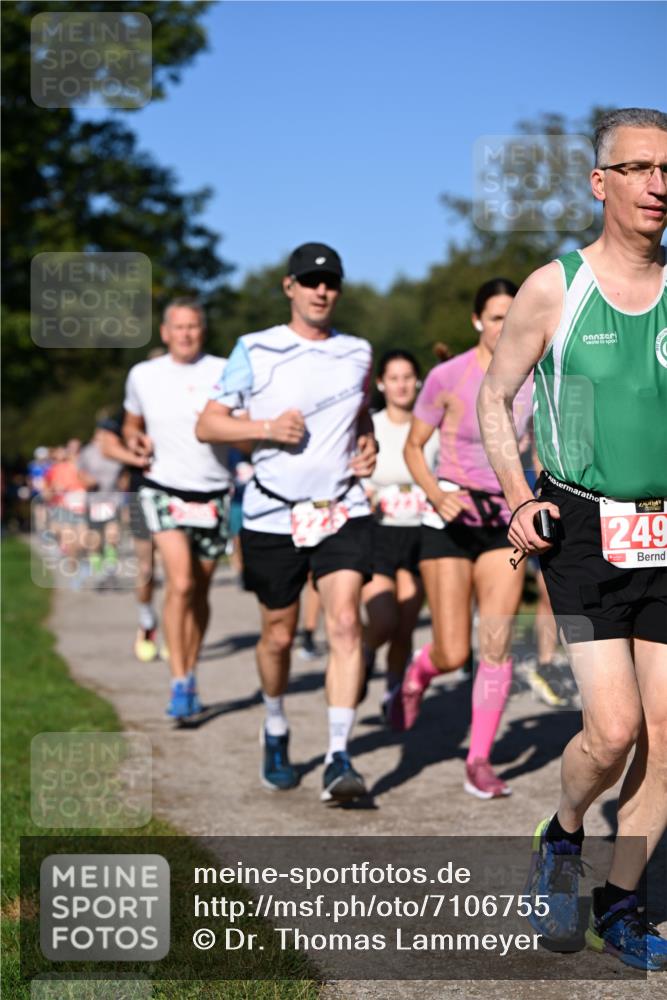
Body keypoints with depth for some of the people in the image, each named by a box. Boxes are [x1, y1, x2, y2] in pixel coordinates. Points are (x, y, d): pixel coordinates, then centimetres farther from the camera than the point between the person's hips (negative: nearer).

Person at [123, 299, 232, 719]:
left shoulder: (224, 373, -1)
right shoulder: (143, 375, 5)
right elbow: (131, 423, 20)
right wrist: (135, 440, -2)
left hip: (213, 492, 1)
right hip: (164, 489, -1)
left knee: (200, 591, 8)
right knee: (180, 583, -18)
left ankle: (191, 676, 25)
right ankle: (180, 683, -13)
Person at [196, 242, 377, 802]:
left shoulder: (357, 353, 9)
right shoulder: (255, 351, -1)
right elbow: (207, 424, -2)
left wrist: (368, 446, 5)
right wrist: (267, 427, -17)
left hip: (343, 512, 1)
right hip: (274, 515, -1)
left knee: (345, 623, -16)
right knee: (279, 634, 10)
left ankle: (339, 759, -17)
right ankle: (276, 734, 37)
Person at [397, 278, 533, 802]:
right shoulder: (447, 377, -9)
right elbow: (413, 448, 0)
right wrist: (436, 494, -17)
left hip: (504, 521, 3)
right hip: (450, 520, -3)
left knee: (497, 646, -7)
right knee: (453, 653, -5)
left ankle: (480, 761, 5)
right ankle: (418, 673, 32)